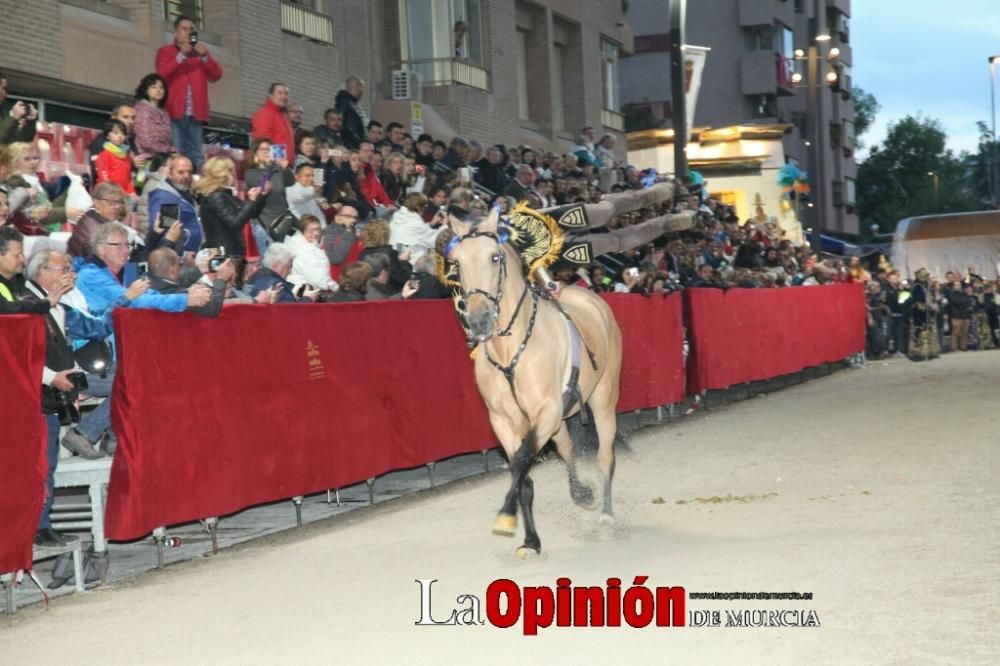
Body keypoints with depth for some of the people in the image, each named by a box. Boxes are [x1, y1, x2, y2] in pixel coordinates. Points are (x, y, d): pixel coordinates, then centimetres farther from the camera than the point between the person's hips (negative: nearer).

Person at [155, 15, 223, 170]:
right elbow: (162, 73, -7)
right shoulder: (165, 51, 11)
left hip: (195, 113, 3)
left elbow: (216, 75, 8)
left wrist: (204, 56, -7)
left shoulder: (201, 52, 20)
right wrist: (181, 55, -13)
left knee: (196, 155, 0)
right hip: (174, 112, -3)